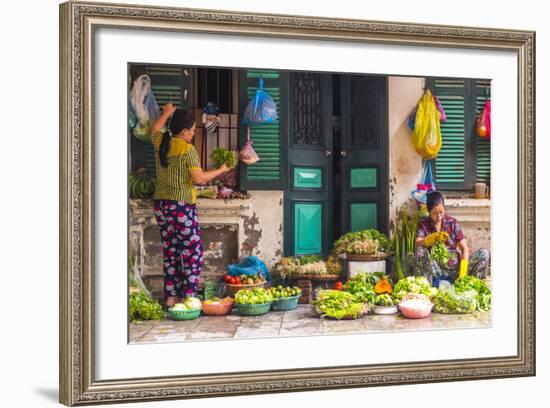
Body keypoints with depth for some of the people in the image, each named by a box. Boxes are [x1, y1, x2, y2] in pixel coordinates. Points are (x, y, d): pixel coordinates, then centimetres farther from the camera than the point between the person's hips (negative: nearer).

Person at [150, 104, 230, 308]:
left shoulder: (160, 143, 5)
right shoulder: (188, 150, -14)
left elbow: (154, 130, 29)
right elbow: (199, 178, -16)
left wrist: (166, 113, 37)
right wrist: (221, 170, -2)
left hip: (161, 205, 7)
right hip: (182, 206, -7)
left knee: (170, 252, 12)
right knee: (192, 253, 1)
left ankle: (171, 297, 14)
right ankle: (189, 297, -1)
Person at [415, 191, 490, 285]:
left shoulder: (452, 223, 4)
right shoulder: (423, 225, 1)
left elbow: (464, 248, 0)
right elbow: (418, 244, -19)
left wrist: (463, 272, -16)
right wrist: (434, 237, -37)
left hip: (455, 267, 2)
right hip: (437, 269, -2)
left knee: (483, 253, -17)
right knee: (420, 251, -30)